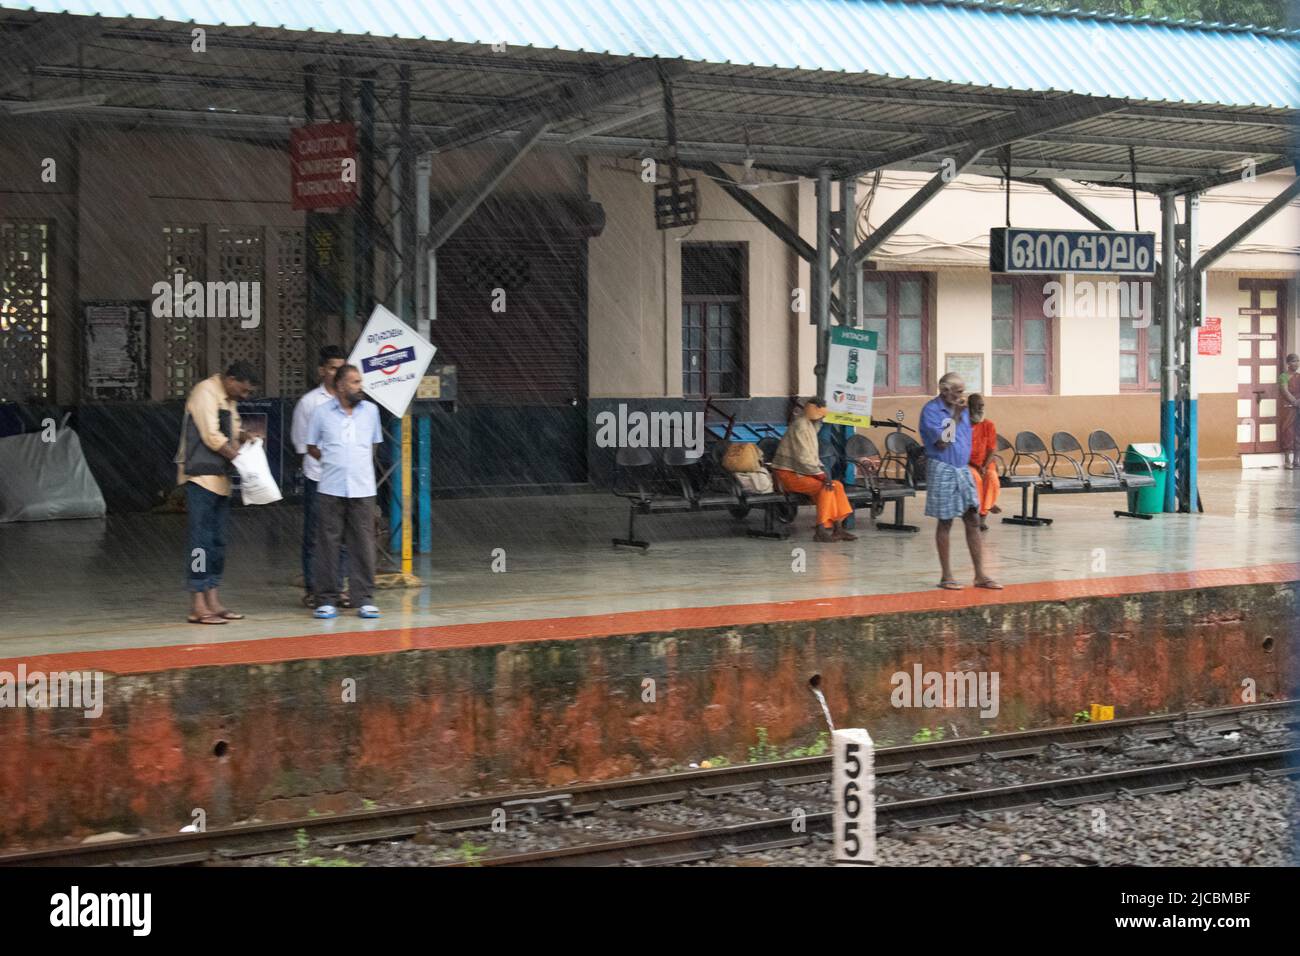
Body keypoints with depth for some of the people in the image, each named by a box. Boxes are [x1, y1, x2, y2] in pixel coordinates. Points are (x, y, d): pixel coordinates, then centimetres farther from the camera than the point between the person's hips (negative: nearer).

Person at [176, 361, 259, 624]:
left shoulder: (229, 399, 16)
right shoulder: (205, 393, -13)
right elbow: (212, 437, -18)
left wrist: (243, 435, 0)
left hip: (220, 479, 10)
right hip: (201, 476, -10)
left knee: (217, 541, 10)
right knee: (201, 540, -9)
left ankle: (213, 601, 15)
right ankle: (197, 606, -7)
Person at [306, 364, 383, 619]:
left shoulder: (370, 411, 9)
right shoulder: (322, 413, 2)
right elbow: (312, 448, 10)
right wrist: (334, 463, 5)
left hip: (363, 490, 2)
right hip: (330, 490, -2)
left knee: (363, 545, 0)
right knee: (328, 544, 0)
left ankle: (364, 599, 5)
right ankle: (327, 600, 7)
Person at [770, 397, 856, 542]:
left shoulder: (811, 426, 15)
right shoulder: (800, 427, -17)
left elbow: (813, 457, 21)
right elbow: (803, 458, -24)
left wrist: (823, 472, 5)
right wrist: (822, 476, -23)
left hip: (800, 472, 10)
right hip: (789, 474, -10)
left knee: (837, 486, 0)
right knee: (826, 488, -25)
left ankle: (838, 528, -2)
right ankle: (821, 531, -25)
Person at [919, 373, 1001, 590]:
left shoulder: (961, 409, 11)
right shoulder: (931, 410, -11)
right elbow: (942, 443, -20)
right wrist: (955, 416, -17)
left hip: (963, 469, 7)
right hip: (942, 470, -7)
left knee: (973, 520, 2)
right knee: (945, 522, 0)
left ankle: (980, 575, 4)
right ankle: (947, 576, 9)